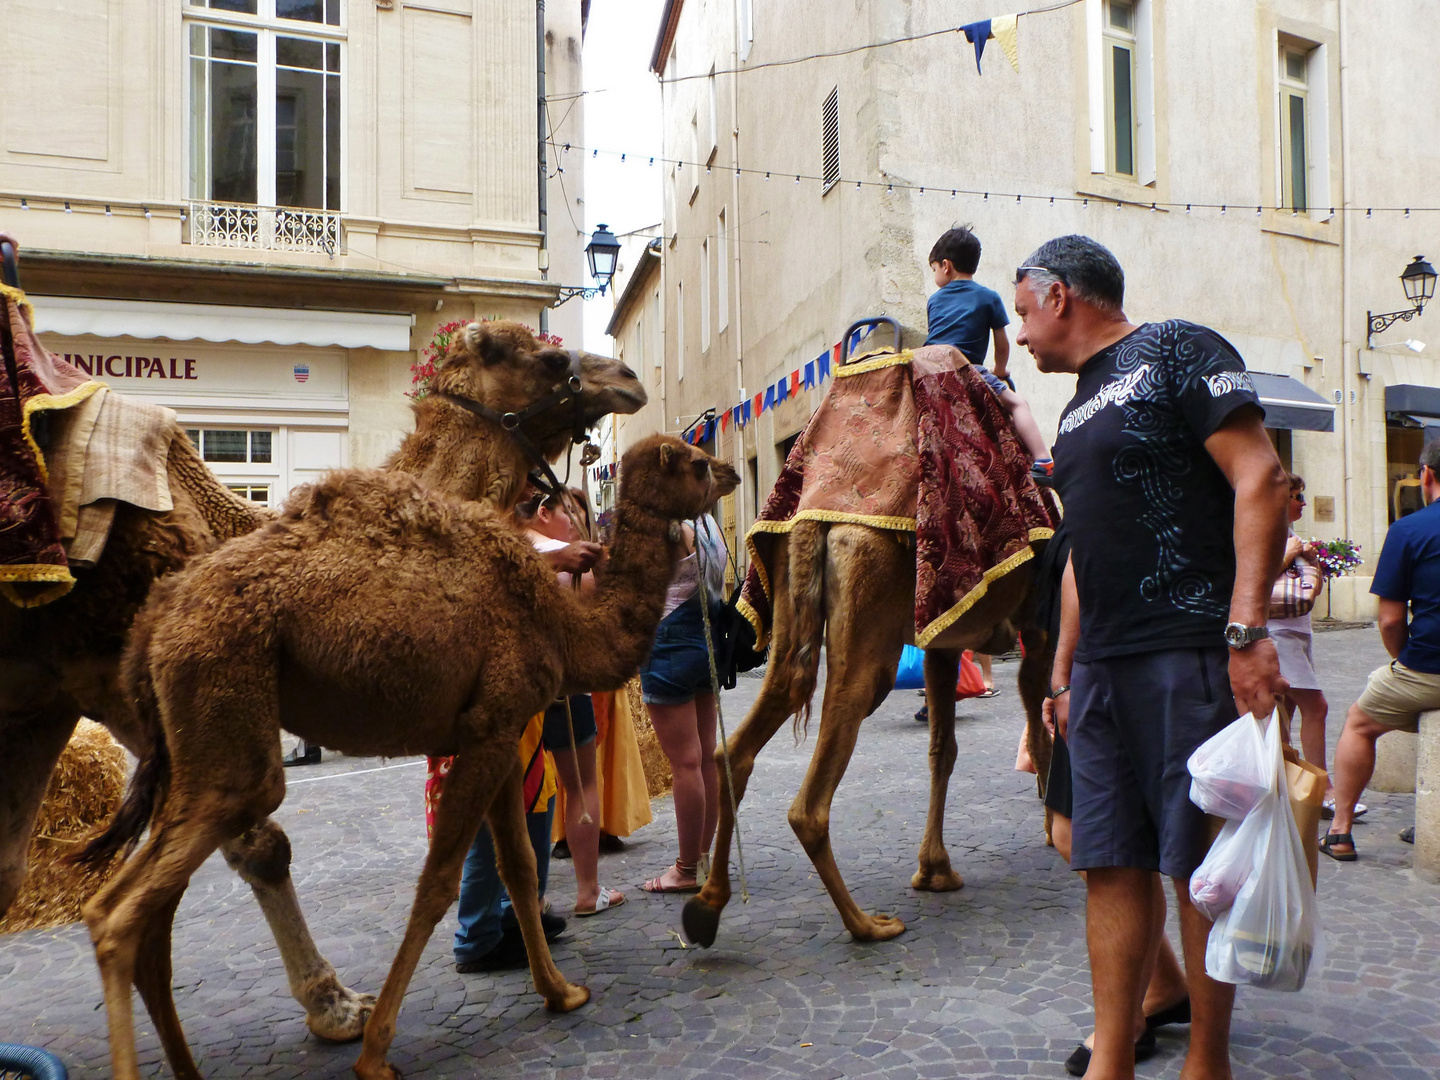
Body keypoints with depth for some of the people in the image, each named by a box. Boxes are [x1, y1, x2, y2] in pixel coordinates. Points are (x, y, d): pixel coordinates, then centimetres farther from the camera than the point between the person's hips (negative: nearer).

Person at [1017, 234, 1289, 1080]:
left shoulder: (1178, 352, -2)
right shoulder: (1081, 406, 22)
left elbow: (1260, 479, -12)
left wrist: (1247, 627, -21)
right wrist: (1066, 669, 19)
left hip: (1190, 657, -7)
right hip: (1104, 667, 8)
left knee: (1201, 865, 1)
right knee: (1113, 865, 7)